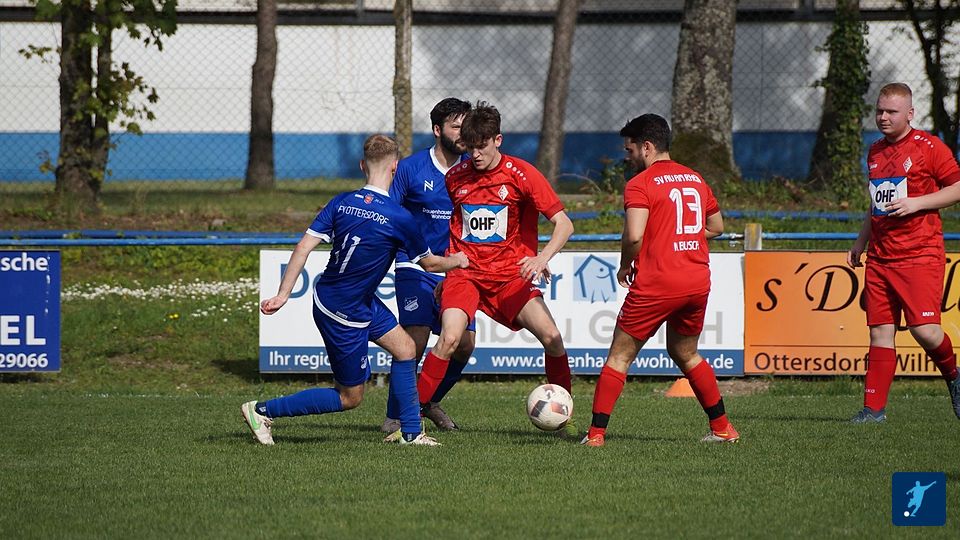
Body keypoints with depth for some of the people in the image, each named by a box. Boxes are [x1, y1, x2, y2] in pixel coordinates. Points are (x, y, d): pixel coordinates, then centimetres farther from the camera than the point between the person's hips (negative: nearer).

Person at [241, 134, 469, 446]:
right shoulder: (399, 218, -20)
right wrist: (457, 262, 17)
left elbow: (304, 247, -10)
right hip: (344, 315, -7)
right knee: (350, 397, 6)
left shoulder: (342, 203, -6)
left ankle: (410, 433, 23)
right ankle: (263, 411, 6)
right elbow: (429, 263, -5)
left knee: (404, 348, 16)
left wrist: (283, 295, -6)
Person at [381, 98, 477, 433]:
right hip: (415, 268, -4)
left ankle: (431, 402, 23)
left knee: (465, 343, -3)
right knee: (416, 339, -17)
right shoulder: (410, 168, -4)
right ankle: (395, 417, -3)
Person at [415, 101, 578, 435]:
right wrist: (449, 268, 19)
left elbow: (563, 224, -11)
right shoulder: (455, 178, 3)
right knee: (449, 338, -22)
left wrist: (542, 258, -27)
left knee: (551, 337, -14)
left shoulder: (520, 175, -7)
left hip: (510, 275, 0)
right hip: (465, 274, 1)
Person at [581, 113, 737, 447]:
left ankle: (596, 433, -1)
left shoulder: (640, 185, -9)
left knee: (620, 356, 3)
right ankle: (722, 428, 23)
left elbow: (633, 236, -20)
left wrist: (625, 267, -2)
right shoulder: (695, 179, 13)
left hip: (656, 284, -7)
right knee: (685, 354, 24)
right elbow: (716, 226, 24)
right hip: (698, 281, 7)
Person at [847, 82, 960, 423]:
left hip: (920, 254, -6)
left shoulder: (929, 147, -5)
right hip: (880, 256, 6)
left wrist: (917, 203, -14)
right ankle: (874, 408, 2)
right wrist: (861, 241, 23)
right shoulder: (876, 152, 17)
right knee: (880, 331, 2)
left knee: (924, 329, -14)